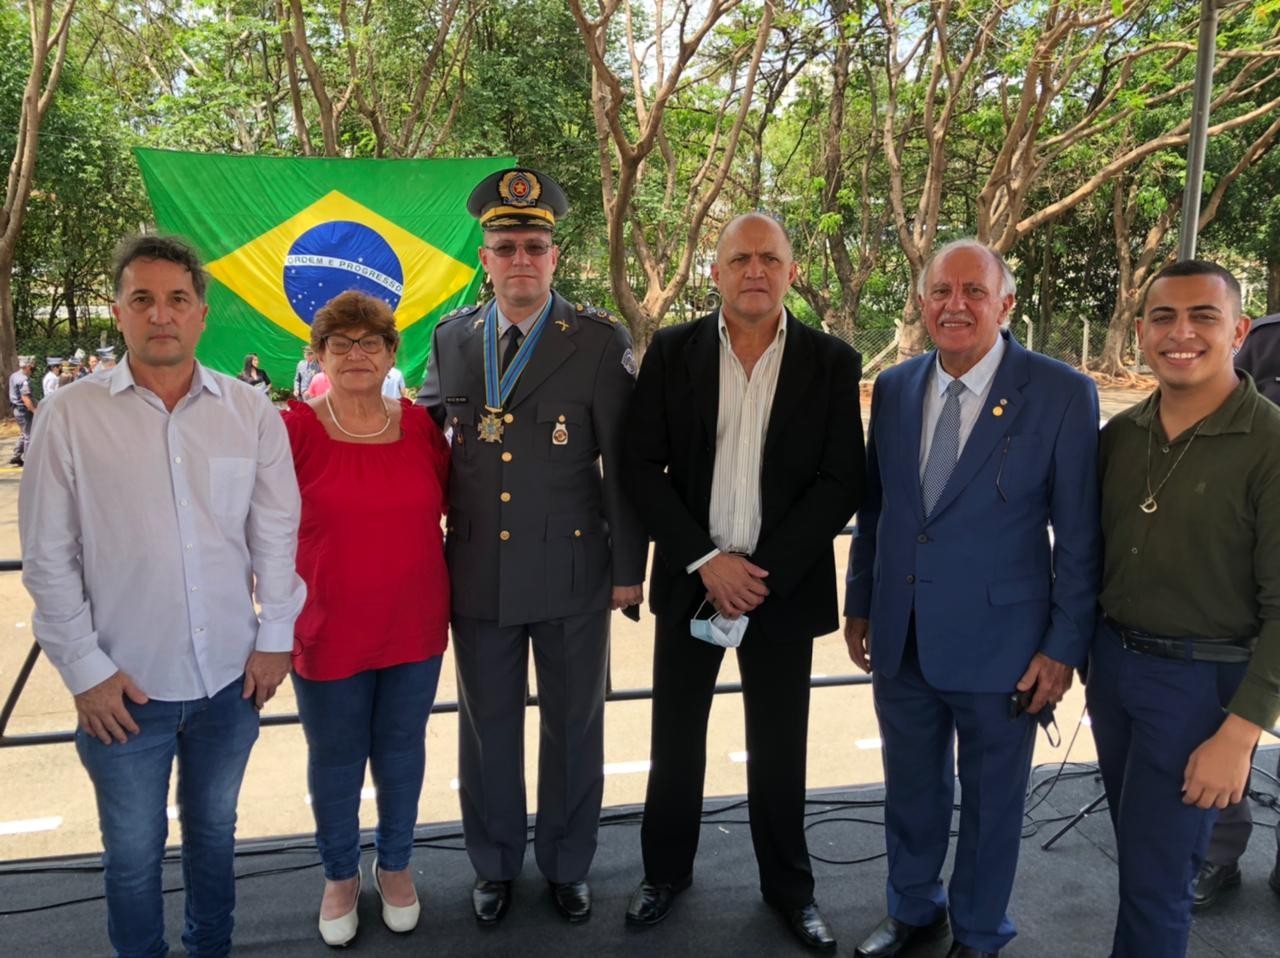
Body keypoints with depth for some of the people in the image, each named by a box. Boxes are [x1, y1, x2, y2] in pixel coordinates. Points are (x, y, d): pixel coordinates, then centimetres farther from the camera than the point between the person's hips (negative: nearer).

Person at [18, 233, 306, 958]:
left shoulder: (252, 411, -3)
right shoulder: (70, 417, -7)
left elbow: (277, 533, 1)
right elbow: (48, 560, -4)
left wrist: (274, 637, 0)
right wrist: (86, 670, -6)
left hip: (233, 677, 2)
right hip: (125, 686, -2)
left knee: (214, 830, 21)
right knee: (133, 851, 14)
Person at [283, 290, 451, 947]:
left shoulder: (420, 425, -1)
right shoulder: (294, 429, -10)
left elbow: (454, 501, 10)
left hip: (415, 628, 2)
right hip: (328, 633, -2)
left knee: (401, 750, 17)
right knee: (335, 760, 15)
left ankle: (395, 864, 41)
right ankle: (340, 875, 39)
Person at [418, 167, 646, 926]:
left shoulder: (601, 341, -7)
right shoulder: (452, 337, 3)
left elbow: (624, 462, -6)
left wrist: (629, 566, -5)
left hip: (572, 572, -2)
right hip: (477, 571, 3)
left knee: (574, 728, 14)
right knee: (487, 728, 16)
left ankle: (568, 865, 36)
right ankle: (495, 865, 37)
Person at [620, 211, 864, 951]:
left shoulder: (831, 361, -2)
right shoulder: (672, 352, -1)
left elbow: (843, 481, -6)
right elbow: (642, 465, -3)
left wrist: (763, 572, -14)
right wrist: (704, 561, -13)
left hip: (784, 583, 0)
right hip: (690, 577, 1)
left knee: (780, 748, 12)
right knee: (676, 738, 13)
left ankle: (789, 886, 32)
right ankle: (667, 870, 34)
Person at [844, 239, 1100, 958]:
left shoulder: (1063, 394, -11)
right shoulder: (894, 388, 2)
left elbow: (1079, 537, -9)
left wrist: (1065, 646, -9)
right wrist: (860, 605, 12)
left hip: (998, 643, -4)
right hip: (901, 641, 4)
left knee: (992, 801, 15)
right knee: (911, 790, 21)